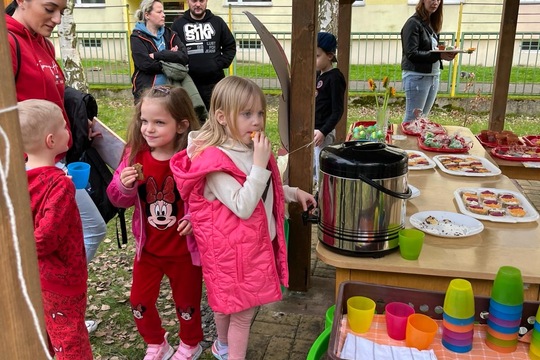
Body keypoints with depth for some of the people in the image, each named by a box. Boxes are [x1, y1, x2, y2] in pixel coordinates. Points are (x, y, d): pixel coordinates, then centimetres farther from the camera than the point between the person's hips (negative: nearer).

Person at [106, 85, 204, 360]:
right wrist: (124, 186, -25)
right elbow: (117, 199, -4)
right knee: (140, 301, 15)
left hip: (184, 249, -3)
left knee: (187, 301, 18)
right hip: (148, 248, 3)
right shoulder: (135, 154, -11)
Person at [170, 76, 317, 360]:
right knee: (242, 310, 5)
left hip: (253, 241, 8)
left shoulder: (249, 149, 3)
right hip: (232, 247, -8)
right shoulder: (215, 161, -25)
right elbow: (243, 207, -30)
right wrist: (260, 164, -31)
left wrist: (293, 193, 11)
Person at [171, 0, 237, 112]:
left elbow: (230, 46, 13)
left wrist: (221, 64, 0)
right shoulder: (178, 24, 5)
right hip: (188, 82, -1)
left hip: (214, 82, 1)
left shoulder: (217, 22, 8)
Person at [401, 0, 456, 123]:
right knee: (412, 119, -3)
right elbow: (411, 54, -19)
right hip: (417, 77, -8)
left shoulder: (432, 23, 13)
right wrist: (439, 55, -24)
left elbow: (433, 49, 16)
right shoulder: (413, 23, -11)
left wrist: (446, 53, -6)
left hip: (433, 76, 8)